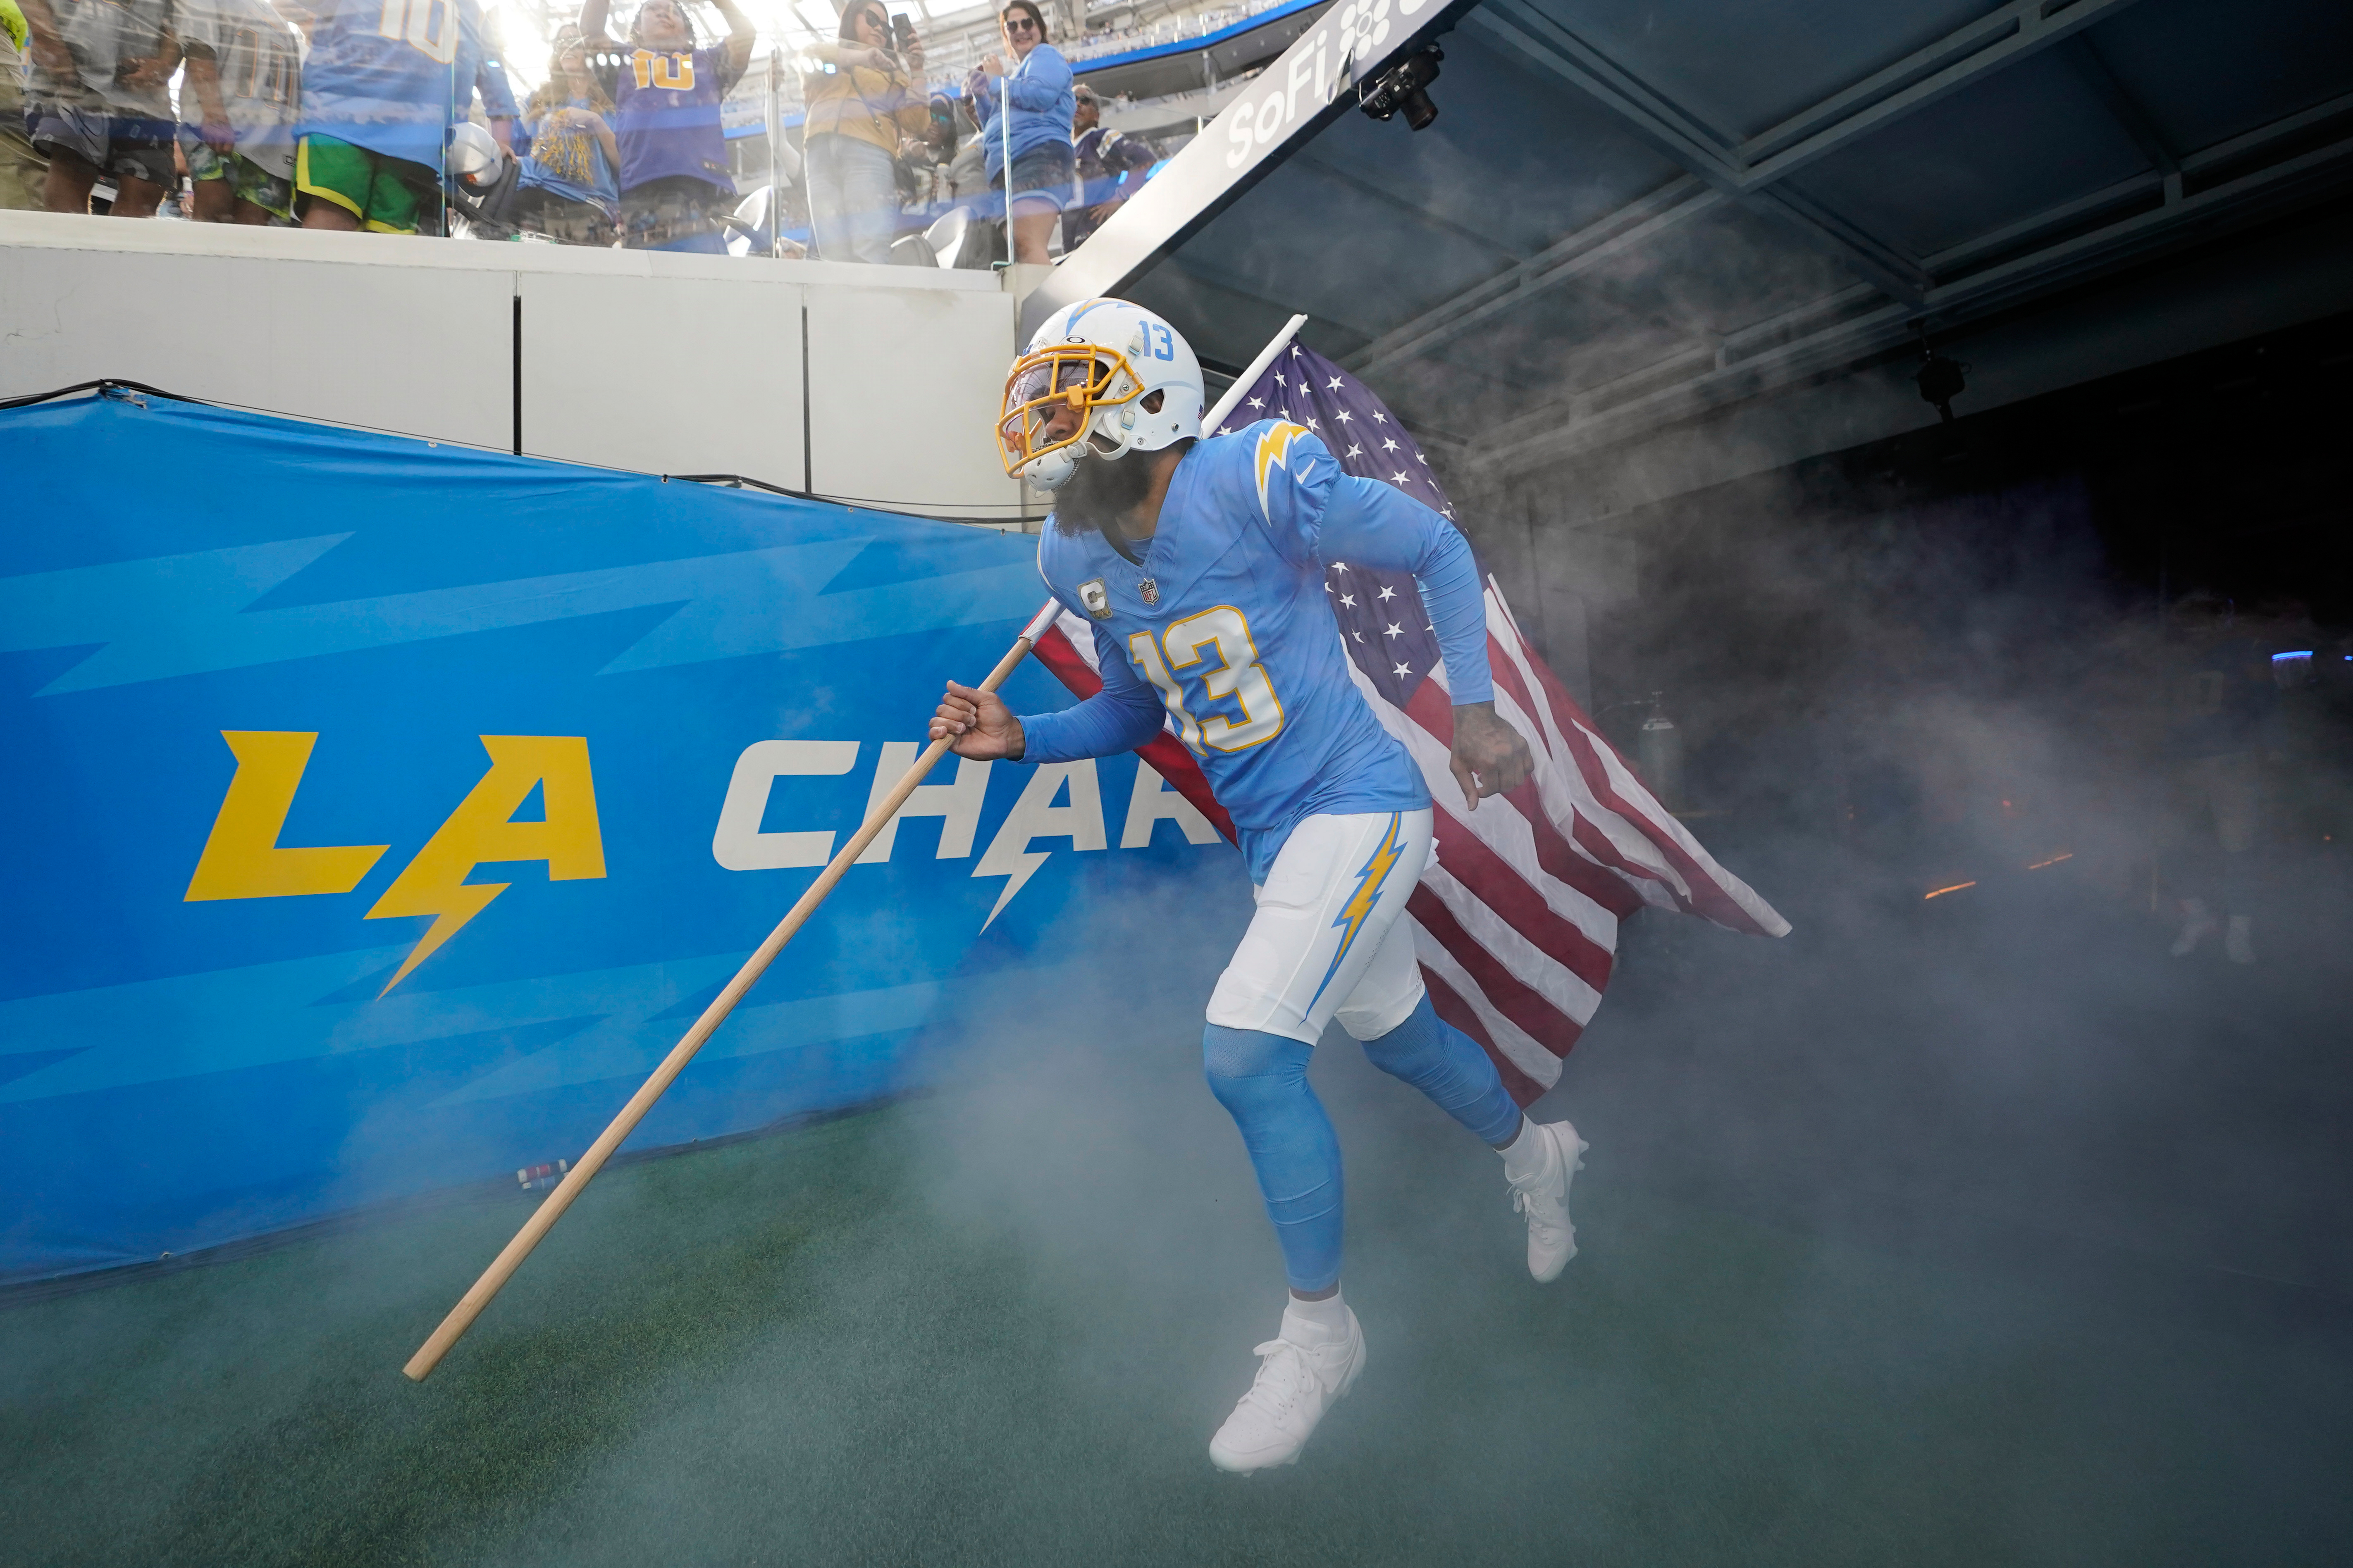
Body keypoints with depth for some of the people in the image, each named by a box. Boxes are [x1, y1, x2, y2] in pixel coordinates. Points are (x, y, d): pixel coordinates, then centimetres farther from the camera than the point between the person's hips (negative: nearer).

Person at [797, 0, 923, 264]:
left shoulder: (891, 73, 32)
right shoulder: (824, 63, 32)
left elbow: (917, 125, 17)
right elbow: (809, 55, 7)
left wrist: (916, 72, 14)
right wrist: (859, 57, -4)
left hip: (869, 152, 0)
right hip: (822, 152, 1)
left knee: (870, 254, -24)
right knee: (833, 254, -18)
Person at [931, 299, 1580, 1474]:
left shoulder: (1257, 483, -17)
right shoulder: (1073, 558, 3)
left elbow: (1436, 550, -5)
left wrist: (1473, 707, -13)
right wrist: (1024, 739, -2)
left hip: (1356, 805, -7)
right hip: (1273, 839, 7)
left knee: (1245, 1055, -17)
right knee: (1394, 1033, 22)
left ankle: (1318, 1333, 10)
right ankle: (1530, 1154, 55)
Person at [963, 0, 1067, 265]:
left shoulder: (1046, 55, 10)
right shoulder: (1014, 74, 33)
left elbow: (1041, 96, -12)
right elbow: (996, 128, 32)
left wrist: (996, 81, 1)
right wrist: (980, 94, 16)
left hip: (1039, 154, -9)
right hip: (1007, 166, 9)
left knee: (1027, 245, -30)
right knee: (1015, 250, -3)